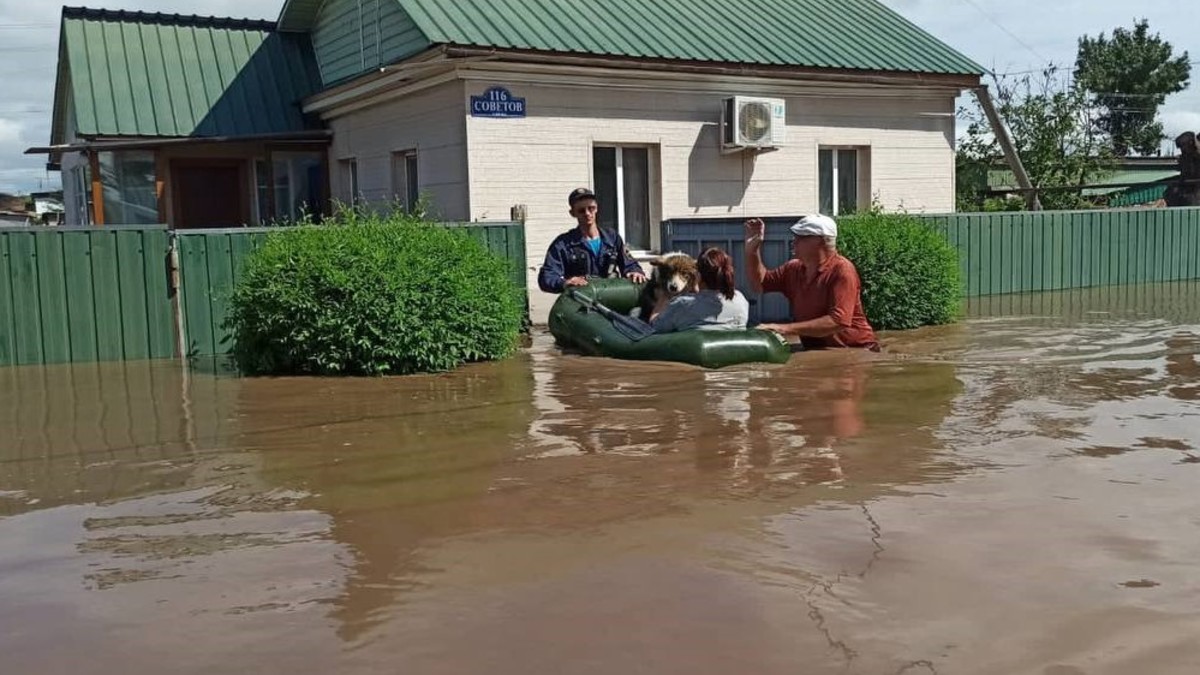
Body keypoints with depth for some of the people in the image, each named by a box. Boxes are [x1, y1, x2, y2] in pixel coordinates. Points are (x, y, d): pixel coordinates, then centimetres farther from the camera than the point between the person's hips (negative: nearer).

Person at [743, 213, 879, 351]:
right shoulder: (794, 268, 5)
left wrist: (787, 328, -28)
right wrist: (752, 249, 3)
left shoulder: (842, 270, -16)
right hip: (817, 351, 7)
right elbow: (759, 284, 19)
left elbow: (838, 321, -25)